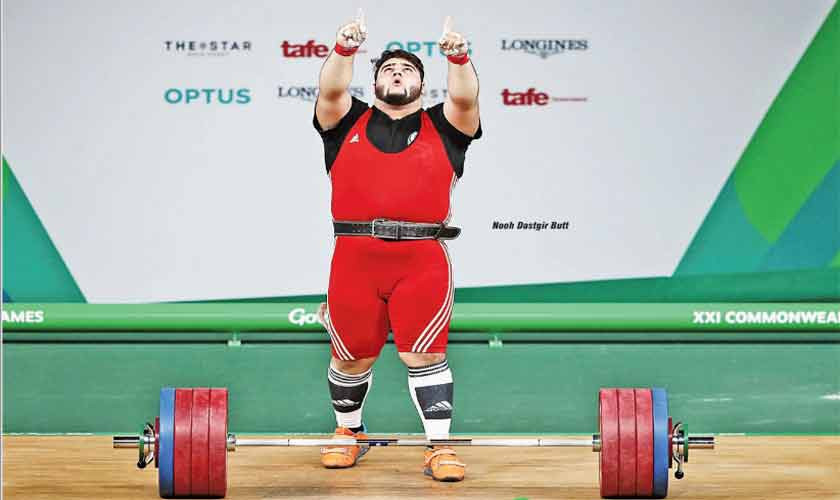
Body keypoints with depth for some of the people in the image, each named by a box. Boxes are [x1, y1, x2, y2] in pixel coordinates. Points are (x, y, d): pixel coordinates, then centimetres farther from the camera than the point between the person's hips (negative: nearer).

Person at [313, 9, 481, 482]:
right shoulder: (348, 123, 15)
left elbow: (465, 98, -4)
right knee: (351, 354, 9)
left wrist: (459, 57, -22)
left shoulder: (442, 127, 14)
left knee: (425, 354, -4)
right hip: (356, 257, 1)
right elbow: (331, 90, -2)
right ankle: (349, 432, 31)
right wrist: (345, 49, -20)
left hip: (423, 260, -1)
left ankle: (441, 447, 4)